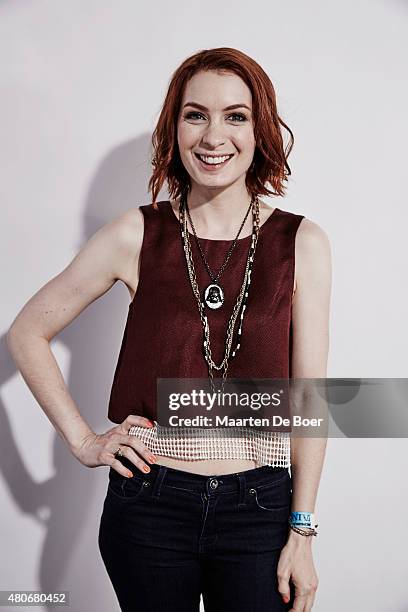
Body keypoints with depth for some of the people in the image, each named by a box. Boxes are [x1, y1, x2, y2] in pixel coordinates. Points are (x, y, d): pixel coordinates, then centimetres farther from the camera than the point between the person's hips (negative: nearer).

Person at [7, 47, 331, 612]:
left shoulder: (302, 243, -4)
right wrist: (83, 441, -1)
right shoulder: (138, 235, -5)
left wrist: (303, 534, -2)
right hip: (149, 506, 0)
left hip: (260, 508, 0)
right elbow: (27, 333, 4)